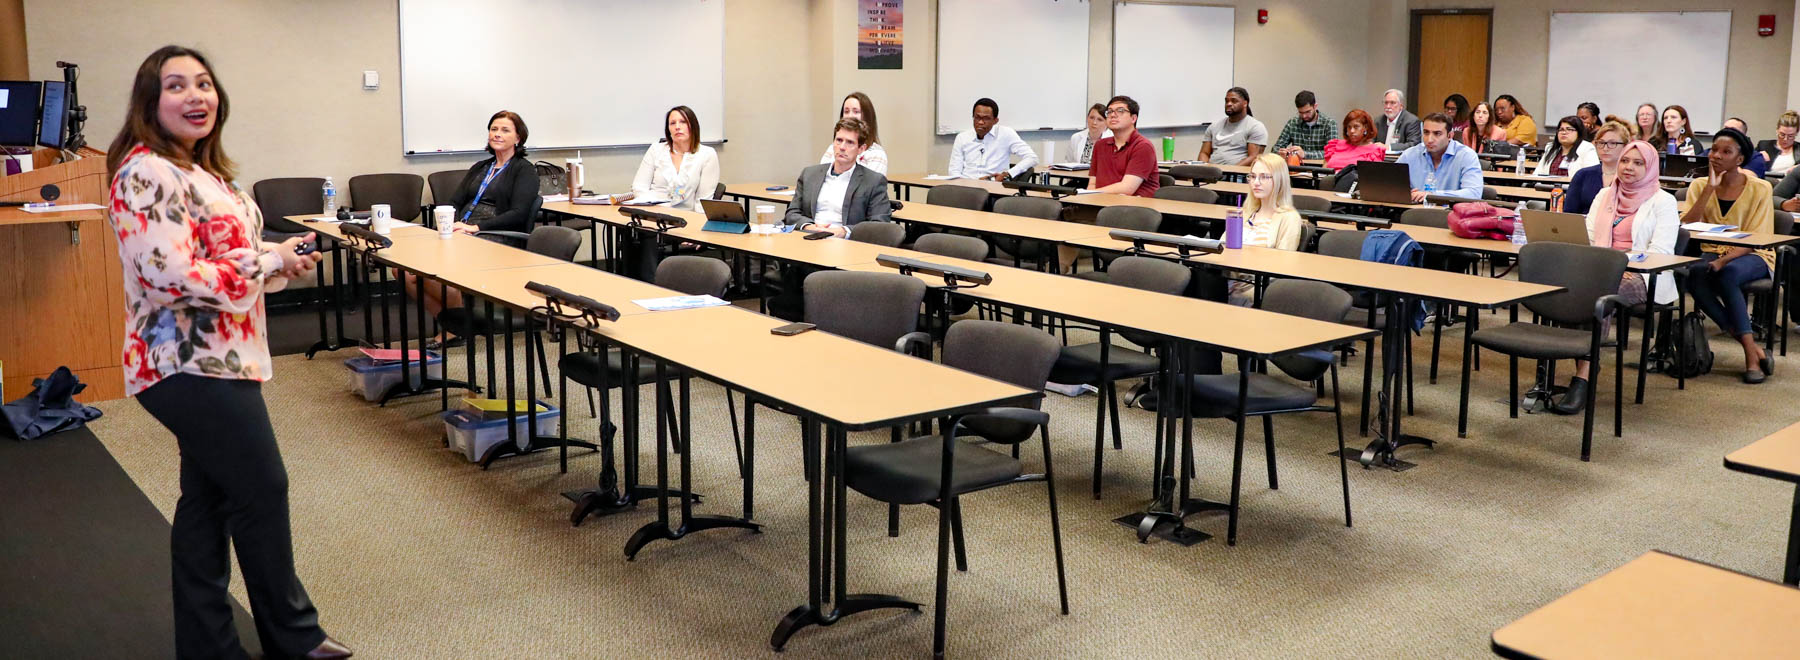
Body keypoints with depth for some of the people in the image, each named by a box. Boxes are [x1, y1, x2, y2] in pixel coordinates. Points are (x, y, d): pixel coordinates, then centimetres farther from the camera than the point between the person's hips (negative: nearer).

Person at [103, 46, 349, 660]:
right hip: (191, 367, -10)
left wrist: (279, 257, 6)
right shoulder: (148, 173, -18)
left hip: (215, 360, 10)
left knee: (208, 500, 15)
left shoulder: (201, 168, 14)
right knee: (263, 492, 0)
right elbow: (174, 276, -25)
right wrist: (268, 263, -15)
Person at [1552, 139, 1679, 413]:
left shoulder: (1663, 201, 6)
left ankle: (1583, 379, -40)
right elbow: (1587, 235, 15)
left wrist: (1626, 268, -20)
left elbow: (1660, 250, -6)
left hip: (1642, 277, -4)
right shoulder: (1605, 195, 23)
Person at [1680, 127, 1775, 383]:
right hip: (1711, 254, 3)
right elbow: (1687, 227, -9)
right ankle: (1752, 347, -29)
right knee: (1693, 275, -33)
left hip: (1752, 257, -2)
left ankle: (1751, 354, -30)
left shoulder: (1759, 189, -3)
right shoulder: (1700, 186, 5)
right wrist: (1710, 188, -13)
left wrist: (1723, 260, -26)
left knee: (1727, 274, -37)